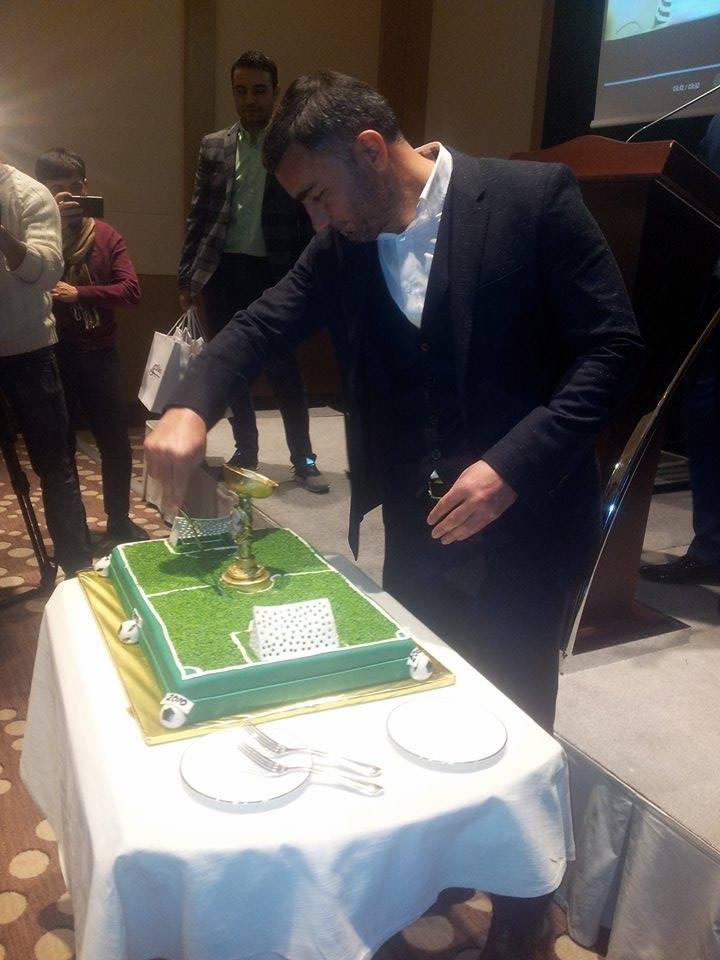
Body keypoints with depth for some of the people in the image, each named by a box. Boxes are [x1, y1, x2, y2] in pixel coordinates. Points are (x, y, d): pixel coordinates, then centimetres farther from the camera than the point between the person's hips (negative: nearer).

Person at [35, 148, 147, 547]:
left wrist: (78, 294, -12)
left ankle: (119, 522, 24)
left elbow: (130, 289, -3)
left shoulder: (105, 235, 6)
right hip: (50, 353, -1)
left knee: (115, 440, 6)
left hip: (98, 352, 2)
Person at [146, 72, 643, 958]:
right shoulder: (343, 246, 1)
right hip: (416, 522, 5)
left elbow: (613, 347, -14)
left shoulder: (533, 198, -14)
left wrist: (512, 464, -24)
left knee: (512, 717, 11)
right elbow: (263, 322, 2)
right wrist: (191, 405, -17)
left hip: (527, 519, -4)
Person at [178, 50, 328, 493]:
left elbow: (311, 217, -3)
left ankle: (304, 459, 11)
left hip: (273, 273, -4)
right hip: (222, 272, 4)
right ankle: (245, 452, 24)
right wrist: (187, 275, 6)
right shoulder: (214, 146, 9)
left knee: (283, 369, -2)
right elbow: (199, 214, 10)